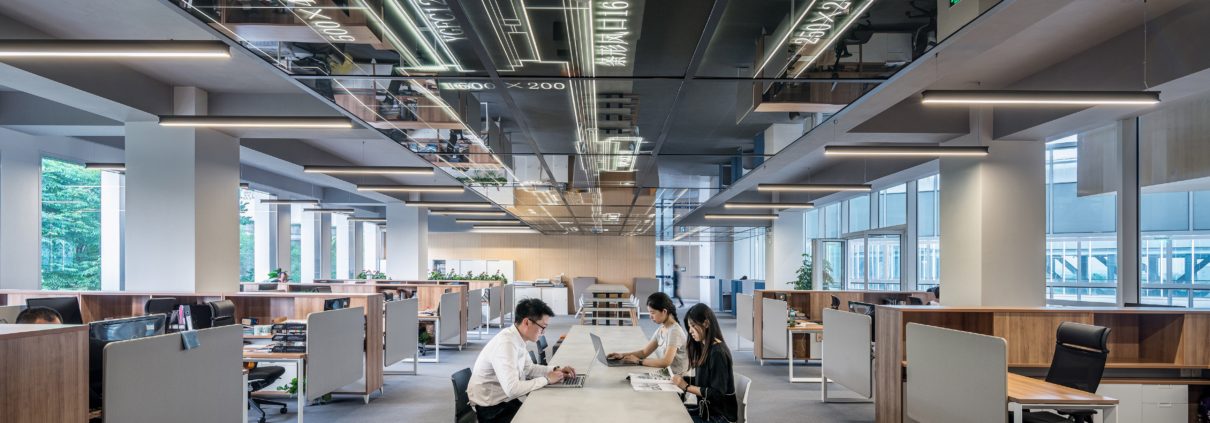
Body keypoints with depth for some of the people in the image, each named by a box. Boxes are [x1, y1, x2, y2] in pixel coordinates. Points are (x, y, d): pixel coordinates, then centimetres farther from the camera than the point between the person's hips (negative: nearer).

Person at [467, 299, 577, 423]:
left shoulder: (517, 339, -1)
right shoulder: (505, 344, -28)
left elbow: (528, 369, 14)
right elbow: (512, 389, -33)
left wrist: (555, 370, -1)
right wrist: (547, 379, -22)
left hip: (504, 400, 8)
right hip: (491, 409, -8)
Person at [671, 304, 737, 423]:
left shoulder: (718, 353, -19)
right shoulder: (704, 348, 8)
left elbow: (717, 393, -20)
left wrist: (686, 386, -17)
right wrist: (683, 379, -4)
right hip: (707, 408, 8)